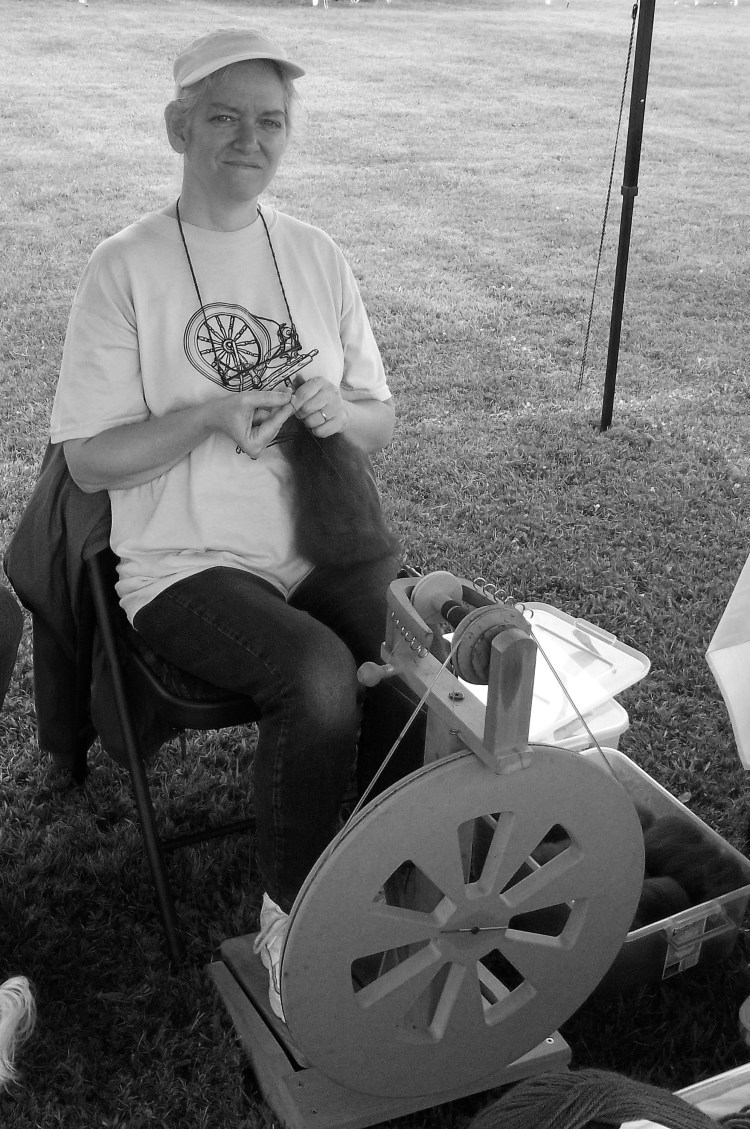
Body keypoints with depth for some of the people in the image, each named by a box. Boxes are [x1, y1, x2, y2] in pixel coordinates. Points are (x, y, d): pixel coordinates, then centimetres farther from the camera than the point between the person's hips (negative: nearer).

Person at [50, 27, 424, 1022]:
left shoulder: (317, 258, 9)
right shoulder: (125, 269, -3)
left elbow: (381, 424, 13)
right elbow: (89, 459, -5)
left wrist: (337, 409, -11)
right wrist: (211, 417, -20)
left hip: (326, 546, 4)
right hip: (190, 566, -4)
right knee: (319, 677, -31)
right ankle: (289, 923, -6)